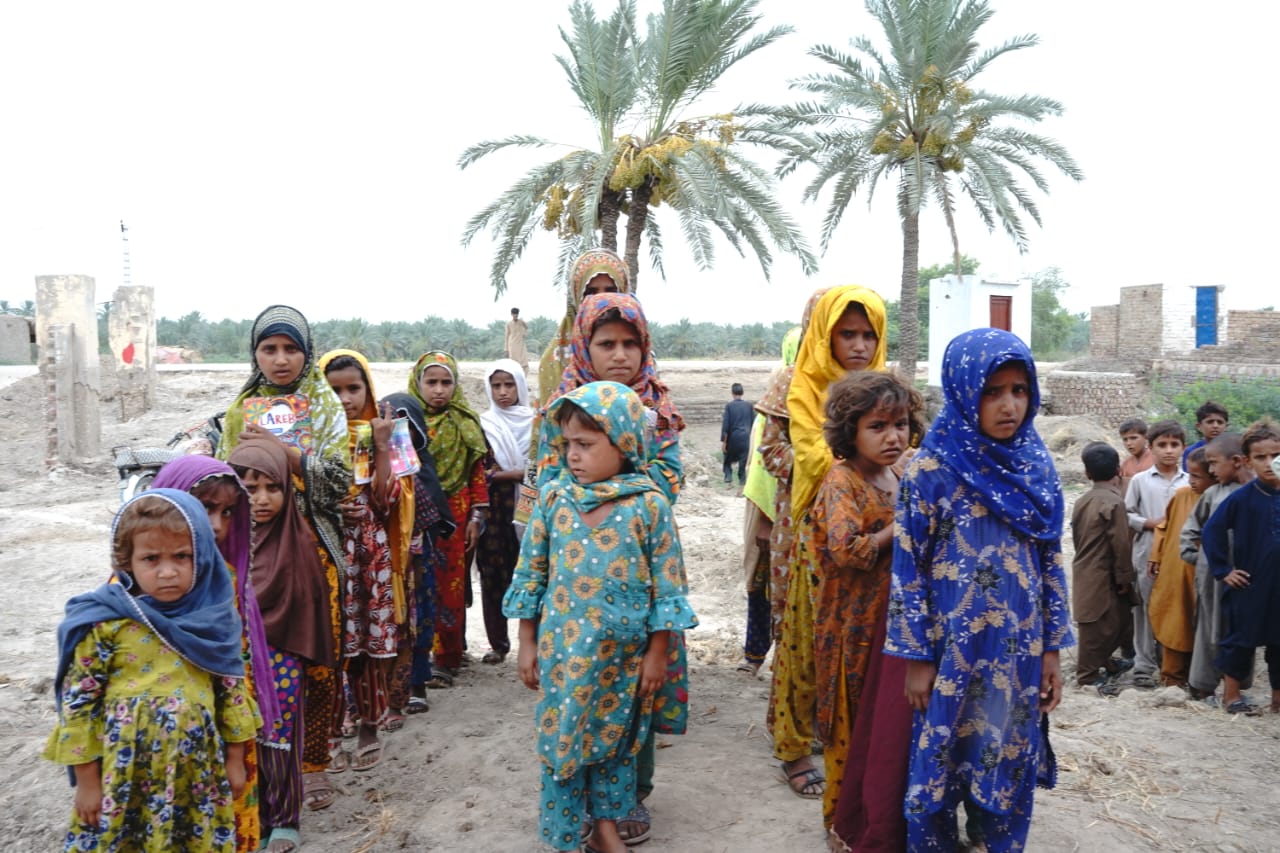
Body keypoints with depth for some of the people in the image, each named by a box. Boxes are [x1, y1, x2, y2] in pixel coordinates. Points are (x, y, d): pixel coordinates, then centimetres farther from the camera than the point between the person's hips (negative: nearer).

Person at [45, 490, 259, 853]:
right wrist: (87, 780, -3)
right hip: (126, 776, -2)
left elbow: (232, 688, 5)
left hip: (199, 772, 3)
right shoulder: (104, 623, -13)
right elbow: (77, 702, -7)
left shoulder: (213, 620, -4)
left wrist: (235, 760, 10)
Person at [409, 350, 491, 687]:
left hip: (455, 515, 0)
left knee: (451, 586, 2)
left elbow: (478, 472, 3)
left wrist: (477, 516, -2)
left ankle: (447, 657, 9)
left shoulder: (465, 423, 3)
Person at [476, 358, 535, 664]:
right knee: (494, 576, 3)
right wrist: (520, 472, -8)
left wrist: (504, 473, -9)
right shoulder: (483, 424, 7)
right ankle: (497, 643, 15)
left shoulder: (535, 422, 5)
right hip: (495, 509, 1)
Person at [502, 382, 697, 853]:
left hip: (622, 654, -1)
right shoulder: (554, 496, -6)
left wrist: (656, 654, -3)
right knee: (560, 743, 10)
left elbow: (668, 584, -6)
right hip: (562, 650, 1)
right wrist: (528, 643, 4)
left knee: (615, 740, 15)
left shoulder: (650, 504, -12)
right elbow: (531, 572, 2)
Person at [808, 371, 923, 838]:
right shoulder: (841, 480, -17)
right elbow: (846, 549, -30)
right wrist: (894, 531, -16)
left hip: (895, 615, 7)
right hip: (853, 622, -7)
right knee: (853, 719, 6)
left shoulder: (899, 477, 7)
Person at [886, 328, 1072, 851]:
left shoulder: (1037, 466, 1)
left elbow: (1052, 561, 6)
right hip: (952, 650, -4)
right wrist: (916, 658, -9)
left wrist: (1052, 648, 6)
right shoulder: (932, 469, -12)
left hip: (1020, 651, 4)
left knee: (1011, 768, 15)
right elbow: (908, 567, -10)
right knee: (940, 764, 9)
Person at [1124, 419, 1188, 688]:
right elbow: (1125, 514, 3)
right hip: (1148, 554, -1)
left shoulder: (1189, 482, 5)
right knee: (1146, 610, 3)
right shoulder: (1140, 480, 2)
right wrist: (1148, 523, -11)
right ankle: (1144, 666, 11)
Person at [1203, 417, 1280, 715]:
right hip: (1249, 585, -3)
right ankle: (1231, 695, 22)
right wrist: (1223, 570, -7)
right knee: (1240, 639, 8)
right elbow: (1211, 531, -6)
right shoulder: (1242, 498, -11)